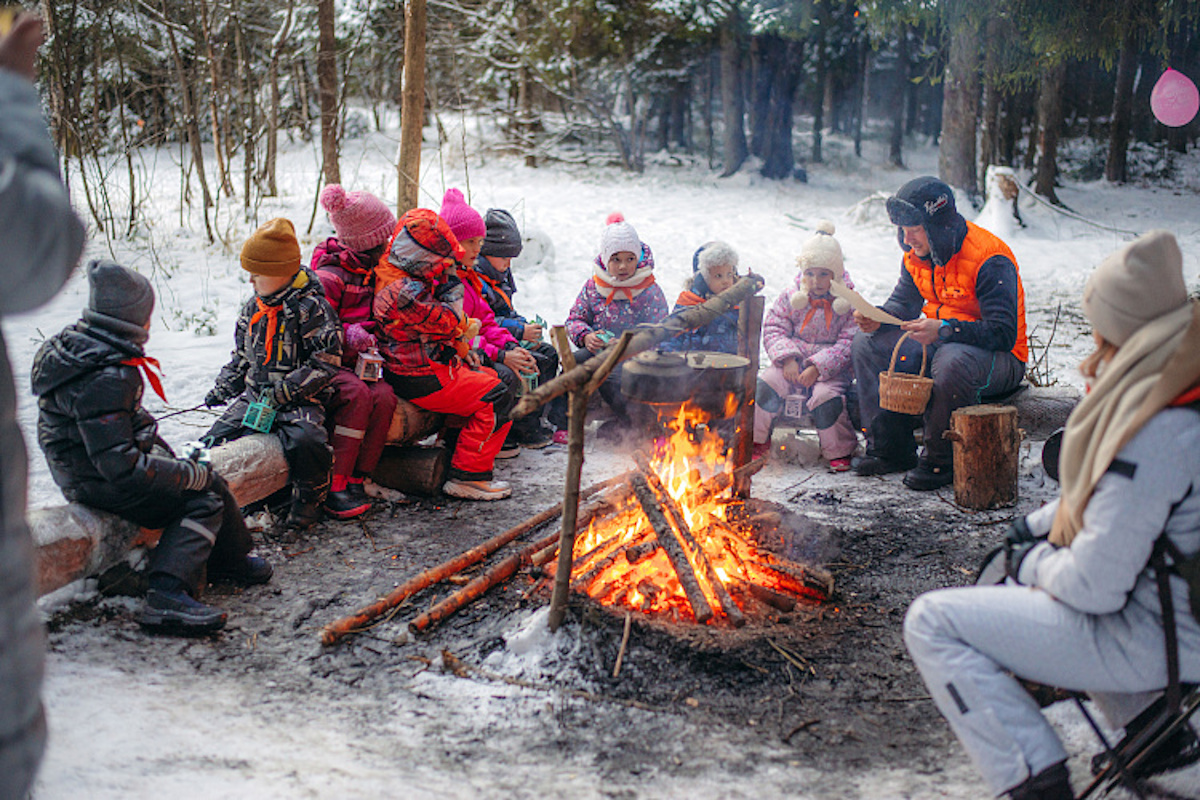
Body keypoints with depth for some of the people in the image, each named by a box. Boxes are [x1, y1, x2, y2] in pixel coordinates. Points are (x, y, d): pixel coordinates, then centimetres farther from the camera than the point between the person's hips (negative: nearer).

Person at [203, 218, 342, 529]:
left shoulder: (311, 308, -11)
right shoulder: (253, 309, 14)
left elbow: (325, 363, -16)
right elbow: (242, 357, 27)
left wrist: (285, 390, -21)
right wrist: (224, 387, 13)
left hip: (301, 399, -7)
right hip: (256, 395, 7)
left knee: (305, 441, -36)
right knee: (217, 439, -9)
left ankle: (309, 499, -10)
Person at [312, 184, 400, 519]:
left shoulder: (370, 272, 15)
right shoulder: (328, 277, -12)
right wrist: (346, 334, -27)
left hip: (360, 363, 6)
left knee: (384, 396, -25)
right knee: (357, 394, -34)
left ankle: (355, 480, -21)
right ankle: (335, 485, -30)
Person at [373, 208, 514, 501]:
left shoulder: (410, 279, 8)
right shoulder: (403, 293, -27)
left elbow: (432, 326, 21)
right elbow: (449, 322, -22)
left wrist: (462, 349, 16)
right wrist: (451, 281, -11)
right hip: (420, 382, -11)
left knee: (488, 377, 22)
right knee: (497, 397, -12)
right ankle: (467, 476, -9)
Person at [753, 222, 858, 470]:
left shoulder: (850, 305, -1)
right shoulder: (789, 300, 8)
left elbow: (847, 345, -9)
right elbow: (774, 331, 3)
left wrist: (818, 367, -21)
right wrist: (787, 358, -16)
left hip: (830, 370, -2)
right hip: (792, 364, 3)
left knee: (826, 397, -32)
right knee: (765, 384, -23)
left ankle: (839, 450, -7)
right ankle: (758, 439, -1)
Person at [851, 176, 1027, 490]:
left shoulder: (989, 260, -23)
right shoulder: (916, 254, 1)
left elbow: (1004, 334, -28)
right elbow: (902, 304, 14)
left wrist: (943, 330, -40)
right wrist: (877, 319, -11)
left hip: (1000, 358, -8)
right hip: (940, 343, 8)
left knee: (952, 360, -40)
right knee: (868, 343, -4)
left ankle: (940, 461, -21)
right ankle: (891, 449, -2)